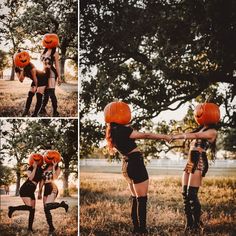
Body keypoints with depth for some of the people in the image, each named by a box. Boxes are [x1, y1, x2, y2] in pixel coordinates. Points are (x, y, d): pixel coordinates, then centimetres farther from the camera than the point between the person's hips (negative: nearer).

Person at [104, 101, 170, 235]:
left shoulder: (113, 131, 8)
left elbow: (136, 135, 19)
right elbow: (144, 135, -15)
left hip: (128, 164, 9)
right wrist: (163, 136, -5)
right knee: (142, 199, -1)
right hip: (136, 165, -9)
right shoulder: (121, 130, -19)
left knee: (135, 199, 17)